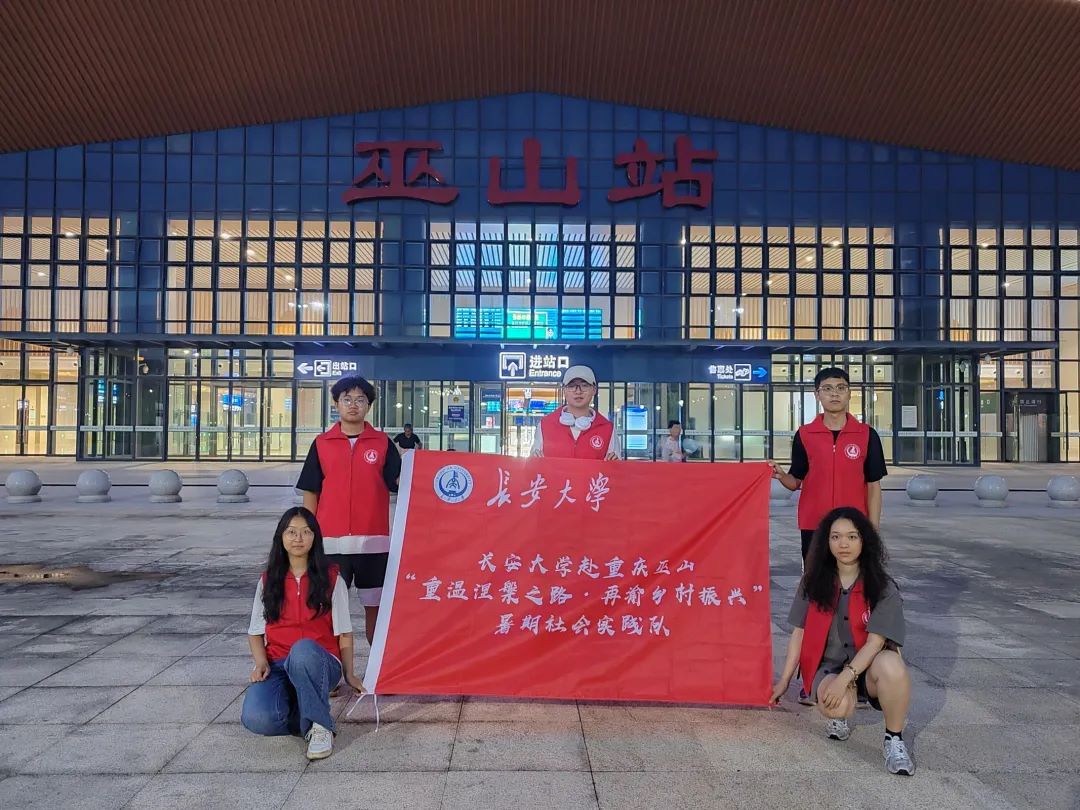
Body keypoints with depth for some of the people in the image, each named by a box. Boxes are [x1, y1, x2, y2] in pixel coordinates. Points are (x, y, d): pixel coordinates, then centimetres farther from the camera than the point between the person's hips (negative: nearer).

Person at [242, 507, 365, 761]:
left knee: (303, 650, -40)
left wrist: (349, 674, 2)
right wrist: (261, 662, -5)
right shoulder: (268, 580, 11)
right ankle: (306, 716, 2)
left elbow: (344, 633, 6)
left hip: (319, 661, -2)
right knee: (255, 718, -30)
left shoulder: (331, 578, 4)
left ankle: (319, 726, -19)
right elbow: (255, 632, 13)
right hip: (277, 665, 2)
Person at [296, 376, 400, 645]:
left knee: (375, 605, 8)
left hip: (374, 540, 0)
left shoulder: (383, 442, 4)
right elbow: (311, 493, 7)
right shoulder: (321, 443, 6)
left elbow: (399, 481, -5)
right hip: (331, 541, 1)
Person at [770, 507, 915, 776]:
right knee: (837, 705, -34)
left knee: (891, 665, -37)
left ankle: (894, 738, -11)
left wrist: (845, 678, -26)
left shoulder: (882, 587, -7)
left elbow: (876, 641, -14)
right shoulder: (814, 582, 1)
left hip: (868, 665, -1)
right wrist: (784, 681, 8)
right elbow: (799, 633, 6)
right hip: (829, 666, 1)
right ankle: (838, 715, 8)